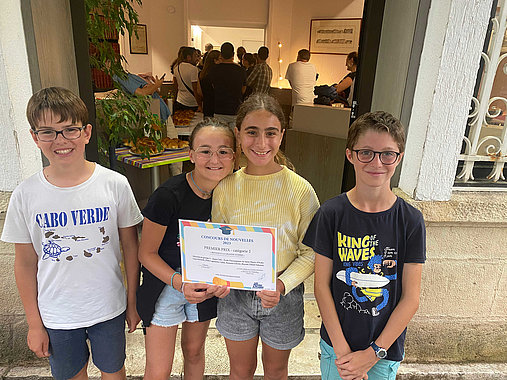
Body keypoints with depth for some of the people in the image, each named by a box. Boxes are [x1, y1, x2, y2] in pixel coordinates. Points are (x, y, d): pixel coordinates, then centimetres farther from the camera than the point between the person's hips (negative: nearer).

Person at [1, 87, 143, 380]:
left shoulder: (115, 184, -15)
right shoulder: (26, 195, -11)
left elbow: (131, 247, -5)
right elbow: (26, 263, -2)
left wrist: (133, 302, 1)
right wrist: (34, 323, 3)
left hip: (109, 309, -1)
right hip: (56, 316, 1)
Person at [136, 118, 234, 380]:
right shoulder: (168, 196, -26)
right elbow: (147, 253, -16)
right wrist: (180, 284, -29)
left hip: (205, 287, 4)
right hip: (165, 286, -4)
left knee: (194, 351, 24)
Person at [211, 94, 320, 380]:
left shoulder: (300, 190, -16)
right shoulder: (225, 188, -9)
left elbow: (311, 252, -9)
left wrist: (283, 284, -23)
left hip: (284, 296, -1)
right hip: (235, 294, 2)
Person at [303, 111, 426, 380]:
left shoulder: (411, 221, -11)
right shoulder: (331, 214, -12)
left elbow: (411, 298, -9)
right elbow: (322, 285, -9)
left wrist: (373, 353, -11)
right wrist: (342, 350, -11)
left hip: (385, 348, 0)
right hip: (336, 342, 0)